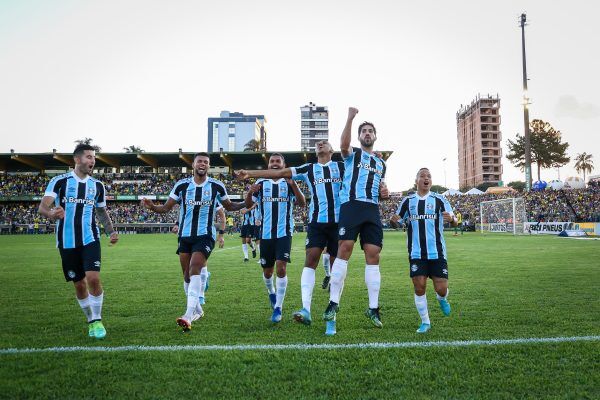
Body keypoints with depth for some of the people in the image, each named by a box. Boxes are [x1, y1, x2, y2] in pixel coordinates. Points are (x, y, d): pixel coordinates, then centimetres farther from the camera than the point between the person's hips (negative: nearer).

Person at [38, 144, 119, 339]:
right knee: (79, 284, 6)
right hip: (67, 242, -1)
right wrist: (52, 213, -35)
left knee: (93, 279, -15)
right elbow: (42, 207, -11)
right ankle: (91, 320, 25)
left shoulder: (97, 185, 8)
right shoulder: (60, 181, -2)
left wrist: (111, 231, 5)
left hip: (90, 239, 1)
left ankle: (97, 320, 1)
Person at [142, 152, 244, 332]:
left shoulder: (217, 186, -2)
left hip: (205, 236, -3)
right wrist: (152, 206, -16)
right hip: (185, 236, 3)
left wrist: (245, 204, -5)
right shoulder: (182, 185, 0)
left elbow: (229, 206, 13)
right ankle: (197, 309, 31)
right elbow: (166, 208, 4)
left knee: (195, 269, -21)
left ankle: (188, 316, -26)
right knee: (189, 275, 11)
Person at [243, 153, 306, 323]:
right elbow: (248, 205, 5)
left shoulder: (289, 183, 2)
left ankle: (278, 308, -5)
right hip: (266, 233, 2)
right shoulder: (261, 183, 7)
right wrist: (249, 193, -17)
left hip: (284, 233, -2)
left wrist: (293, 184, -26)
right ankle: (271, 292, 43)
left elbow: (302, 203, -10)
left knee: (281, 267, -15)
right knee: (267, 271, 11)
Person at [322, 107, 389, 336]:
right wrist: (350, 118, -19)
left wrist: (384, 193, 10)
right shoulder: (352, 154, 12)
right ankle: (333, 303, -10)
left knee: (373, 255, -2)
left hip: (372, 210, 5)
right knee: (344, 249, -16)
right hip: (351, 205, -4)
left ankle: (373, 309, 4)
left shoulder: (381, 163, 28)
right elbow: (344, 145, -13)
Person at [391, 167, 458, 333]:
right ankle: (425, 322, 16)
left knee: (441, 288, -2)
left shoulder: (439, 200, 2)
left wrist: (452, 219, -28)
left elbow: (455, 221, -4)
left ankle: (442, 299, 36)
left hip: (437, 252, -1)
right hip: (416, 253, 1)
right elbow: (397, 219, 15)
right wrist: (393, 220, -10)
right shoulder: (408, 201, 7)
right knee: (419, 287, -3)